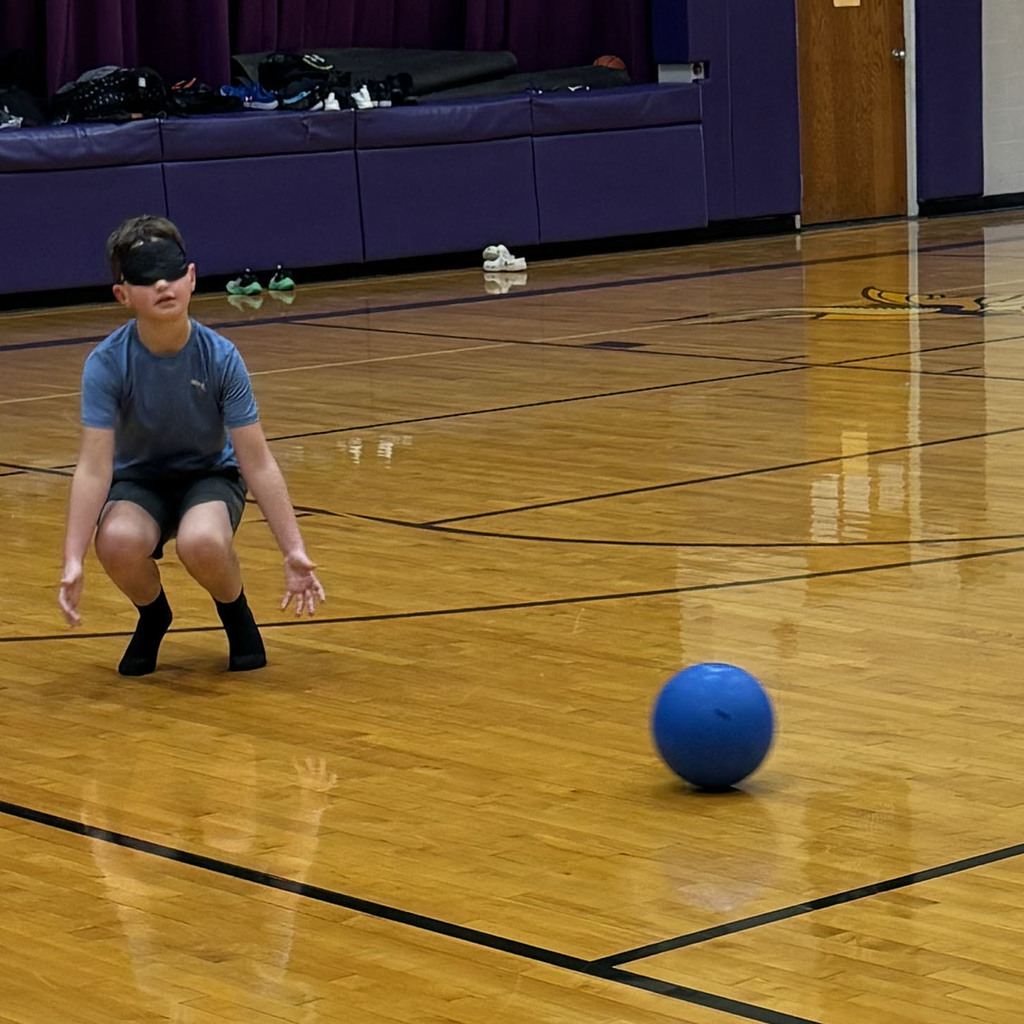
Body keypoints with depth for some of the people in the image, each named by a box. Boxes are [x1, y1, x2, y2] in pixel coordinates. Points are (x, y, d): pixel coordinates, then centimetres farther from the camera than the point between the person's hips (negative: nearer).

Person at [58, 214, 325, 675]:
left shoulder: (220, 357, -19)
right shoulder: (106, 363, -21)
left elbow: (257, 462, -16)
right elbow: (94, 468, -23)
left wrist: (294, 551, -22)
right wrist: (72, 562, -32)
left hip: (210, 474, -1)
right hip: (138, 480, 1)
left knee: (203, 542, -37)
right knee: (119, 542, -35)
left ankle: (237, 616, 0)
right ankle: (153, 616, 1)